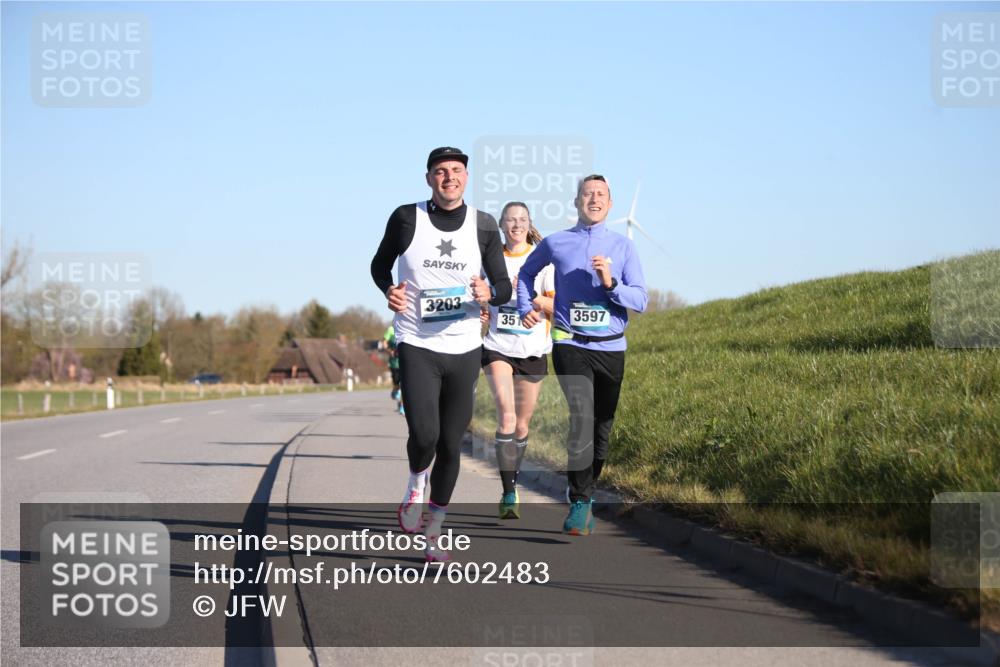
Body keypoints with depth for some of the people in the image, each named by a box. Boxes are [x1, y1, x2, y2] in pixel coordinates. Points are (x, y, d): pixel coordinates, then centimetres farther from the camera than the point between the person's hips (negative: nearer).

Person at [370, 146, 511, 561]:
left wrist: (489, 294, -16)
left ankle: (433, 534, 21)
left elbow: (504, 287, 7)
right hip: (417, 346, -2)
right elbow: (380, 264, 13)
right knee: (424, 435, -20)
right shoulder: (407, 218, -2)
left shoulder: (483, 226, 4)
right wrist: (389, 291, -8)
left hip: (464, 349, 3)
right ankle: (416, 484, 16)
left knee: (451, 446, 6)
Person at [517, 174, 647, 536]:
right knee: (581, 419, -19)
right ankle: (579, 504, -14)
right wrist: (526, 308, 14)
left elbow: (641, 301, 1)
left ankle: (585, 494, 25)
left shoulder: (623, 246, 7)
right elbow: (527, 272, 27)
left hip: (611, 347, 2)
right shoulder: (555, 243, 6)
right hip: (571, 345, -2)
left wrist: (611, 284, -15)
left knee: (602, 428, 8)